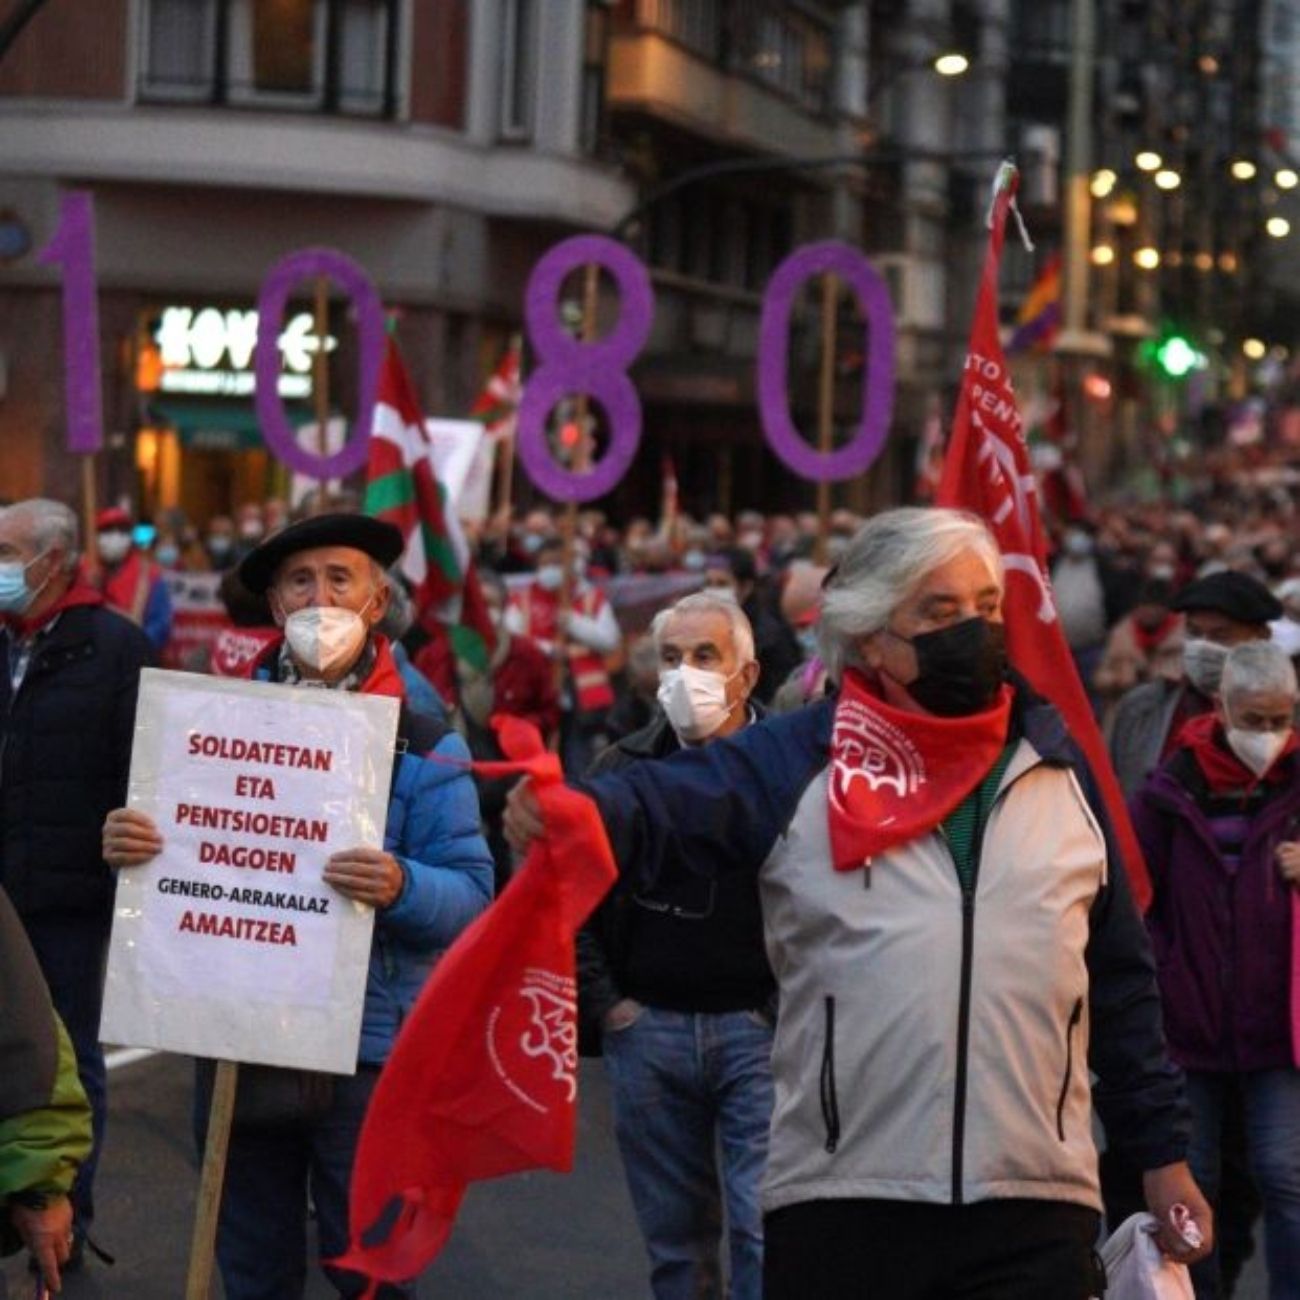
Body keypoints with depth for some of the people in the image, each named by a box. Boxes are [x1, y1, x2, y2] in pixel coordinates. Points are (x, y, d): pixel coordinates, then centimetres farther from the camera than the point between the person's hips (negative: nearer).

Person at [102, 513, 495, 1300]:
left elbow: (471, 893, -9)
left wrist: (402, 887, -30)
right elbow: (172, 848, 11)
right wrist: (123, 844, -12)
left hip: (363, 1048, -4)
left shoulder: (421, 744, -4)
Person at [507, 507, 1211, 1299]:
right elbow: (655, 807, -14)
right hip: (842, 1204, -2)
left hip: (1037, 1208, 2)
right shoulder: (794, 763, 3)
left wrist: (1163, 1150, 16)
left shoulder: (1058, 762, 13)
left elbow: (1122, 980, 17)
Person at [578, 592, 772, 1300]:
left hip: (760, 1028, -4)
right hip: (648, 1028, 4)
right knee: (674, 1240, 12)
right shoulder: (622, 769, 8)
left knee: (765, 1230, -10)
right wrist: (603, 1003, 5)